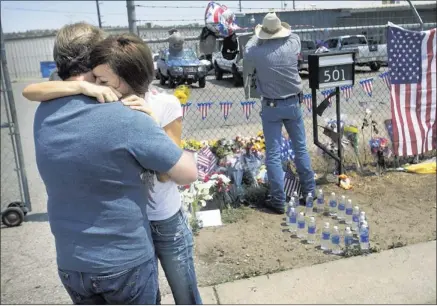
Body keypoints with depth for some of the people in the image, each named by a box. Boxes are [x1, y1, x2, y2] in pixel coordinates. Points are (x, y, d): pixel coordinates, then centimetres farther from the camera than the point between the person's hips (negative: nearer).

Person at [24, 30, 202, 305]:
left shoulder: (165, 106, -18)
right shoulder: (99, 104, -13)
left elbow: (166, 172, -18)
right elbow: (30, 92, -18)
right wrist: (82, 86, -34)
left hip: (165, 223, -2)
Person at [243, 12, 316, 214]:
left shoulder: (256, 52, -17)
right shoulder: (293, 44, -10)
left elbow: (247, 65, 8)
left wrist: (256, 36, 18)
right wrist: (282, 29, 33)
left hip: (271, 107, -3)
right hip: (293, 103, 3)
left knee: (273, 154, 3)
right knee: (301, 148, 16)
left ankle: (278, 201, 6)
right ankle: (309, 192, 26)